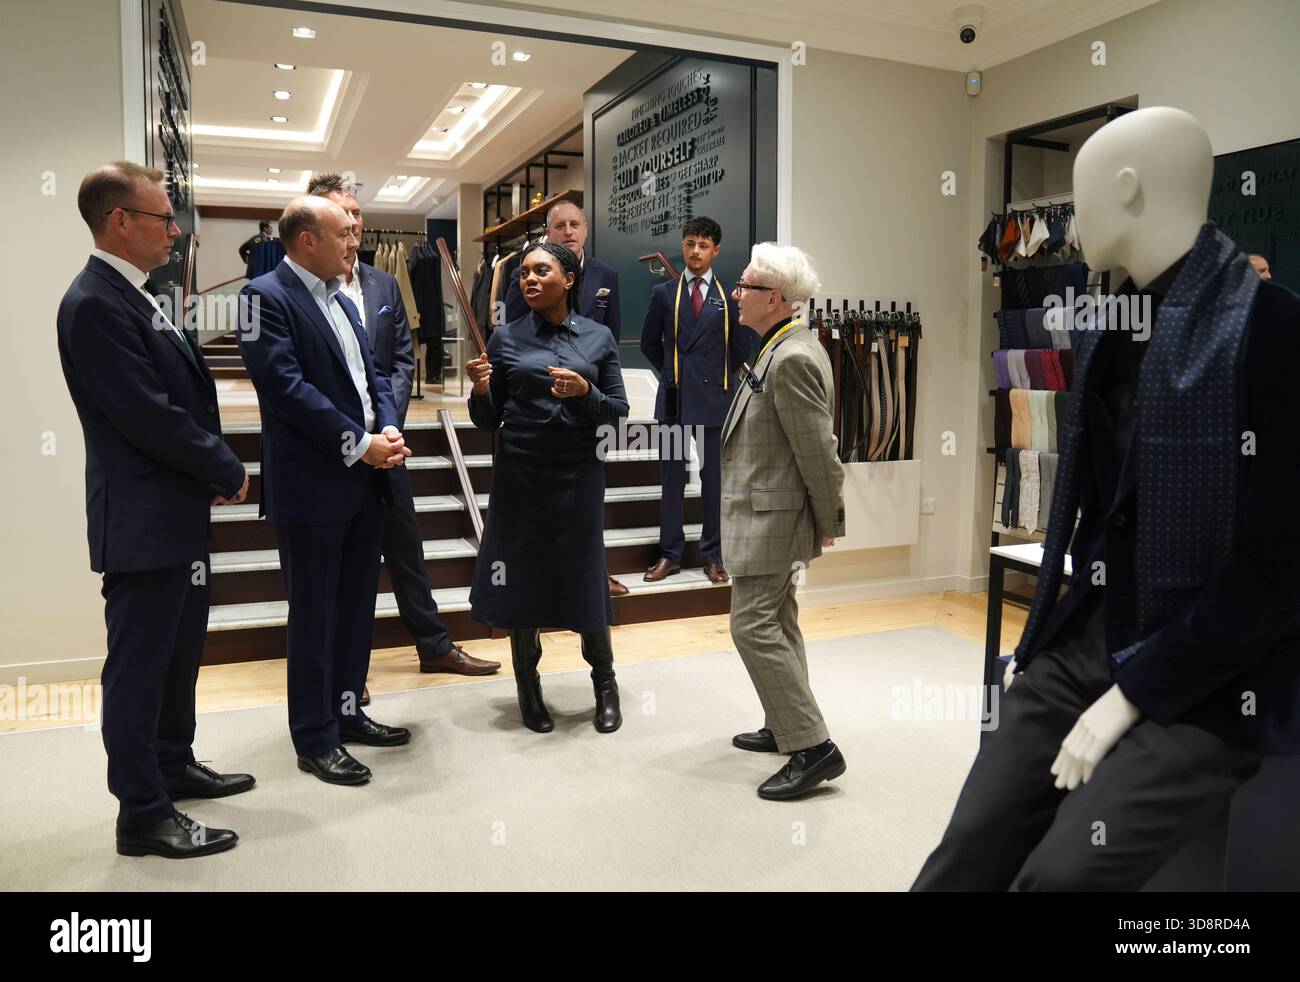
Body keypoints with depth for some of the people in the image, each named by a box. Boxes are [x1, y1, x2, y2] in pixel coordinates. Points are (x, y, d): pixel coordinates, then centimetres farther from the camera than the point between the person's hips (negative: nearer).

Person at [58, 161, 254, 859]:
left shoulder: (134, 298, 12)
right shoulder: (95, 304, -18)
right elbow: (149, 416, -22)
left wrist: (216, 469, 2)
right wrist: (228, 472, -11)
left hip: (179, 512, 10)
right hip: (143, 519, -10)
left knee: (179, 648, 21)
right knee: (139, 664, 2)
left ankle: (173, 765, 38)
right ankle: (144, 816, 15)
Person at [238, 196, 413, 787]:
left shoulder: (342, 299, 16)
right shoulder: (267, 296, -10)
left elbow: (371, 375, 15)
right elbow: (286, 385, -19)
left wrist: (389, 431, -4)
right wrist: (359, 443, -17)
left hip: (364, 478, 8)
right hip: (311, 484, -8)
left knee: (356, 605, 15)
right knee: (314, 614, 2)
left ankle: (346, 712, 30)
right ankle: (315, 739, 15)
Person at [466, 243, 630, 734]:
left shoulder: (599, 338, 3)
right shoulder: (505, 338, 2)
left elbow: (619, 410, 3)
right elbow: (489, 421, 4)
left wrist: (585, 392, -16)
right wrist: (480, 390, -17)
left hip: (579, 473, 0)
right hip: (520, 475, 0)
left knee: (584, 577, 6)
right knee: (521, 579, 7)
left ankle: (605, 681, 25)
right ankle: (528, 685, 25)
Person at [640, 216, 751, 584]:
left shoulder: (729, 296, 2)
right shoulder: (664, 293, 5)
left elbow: (741, 348, 6)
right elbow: (649, 342, 13)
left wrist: (718, 376, 4)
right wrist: (672, 372, 12)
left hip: (714, 398, -1)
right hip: (674, 398, 1)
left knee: (714, 478, 6)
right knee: (671, 478, 6)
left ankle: (713, 555, 16)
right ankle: (670, 554, 15)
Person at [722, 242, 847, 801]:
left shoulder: (792, 359, -22)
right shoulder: (785, 349, 11)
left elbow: (818, 451, -20)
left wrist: (828, 523, -10)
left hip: (772, 517, -11)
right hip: (766, 513, 11)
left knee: (753, 625, -8)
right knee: (776, 623, 18)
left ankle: (813, 748, -2)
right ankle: (785, 729, 31)